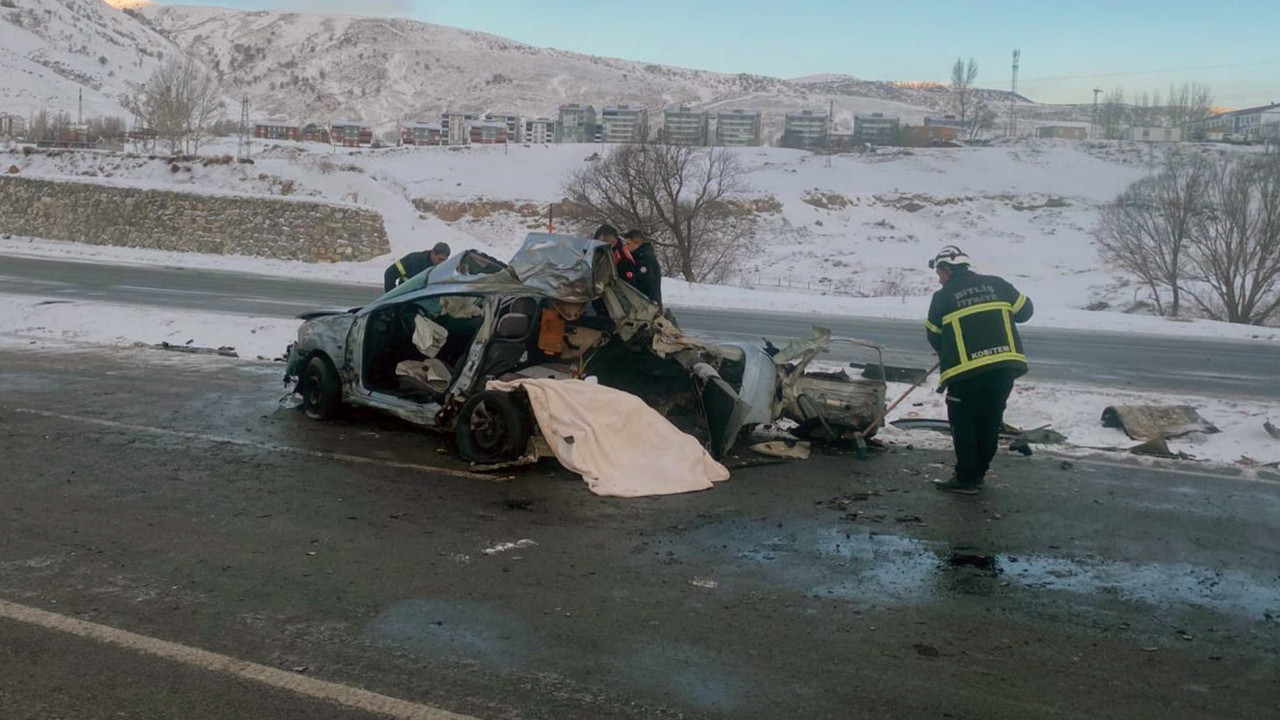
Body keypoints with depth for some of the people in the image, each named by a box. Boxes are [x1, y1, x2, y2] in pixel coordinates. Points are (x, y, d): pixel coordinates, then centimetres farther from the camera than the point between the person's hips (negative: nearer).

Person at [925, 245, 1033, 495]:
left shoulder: (943, 297, -1)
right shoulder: (996, 284, 8)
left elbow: (934, 336, 6)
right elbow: (1024, 310, 15)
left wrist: (947, 356, 25)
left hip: (966, 371, -4)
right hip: (1006, 365, 5)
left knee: (964, 424, 6)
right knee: (990, 422, 15)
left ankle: (966, 479, 7)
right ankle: (978, 474, 24)